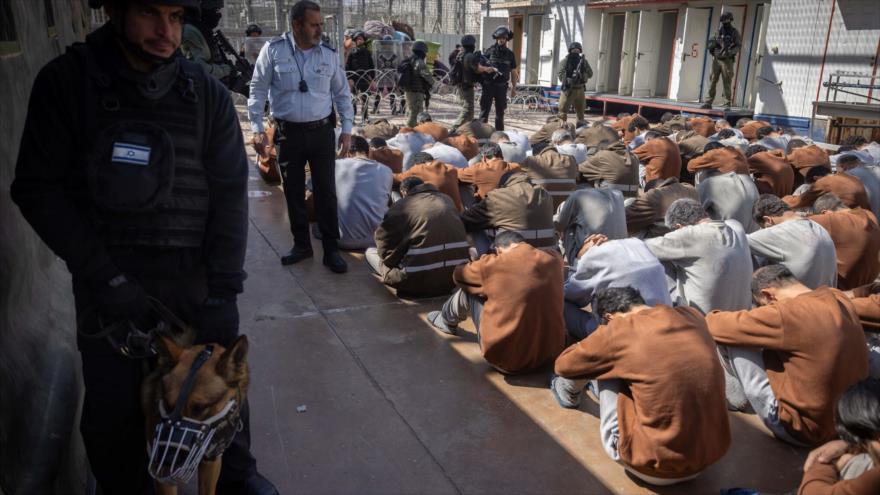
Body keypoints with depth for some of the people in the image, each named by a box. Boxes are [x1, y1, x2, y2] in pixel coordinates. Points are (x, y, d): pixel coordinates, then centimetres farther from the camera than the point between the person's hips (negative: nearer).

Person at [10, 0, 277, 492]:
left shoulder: (207, 93, -1)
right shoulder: (66, 81, -3)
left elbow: (229, 193, -3)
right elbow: (38, 188, -5)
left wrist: (223, 290, -11)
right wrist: (104, 278, -14)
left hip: (197, 275, 1)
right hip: (110, 279, -1)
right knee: (113, 409, 7)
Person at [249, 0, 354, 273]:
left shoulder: (329, 55, 2)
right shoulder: (273, 50, -5)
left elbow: (342, 94, 10)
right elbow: (258, 90, 0)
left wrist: (347, 129, 5)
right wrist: (257, 127, -6)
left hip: (322, 131, 1)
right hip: (288, 133, 0)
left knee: (326, 191, 1)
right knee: (293, 191, 9)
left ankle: (331, 249, 11)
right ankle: (302, 244, 25)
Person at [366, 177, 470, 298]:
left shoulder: (400, 207, -1)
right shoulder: (447, 200, 15)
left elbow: (386, 249, 0)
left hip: (420, 281, -5)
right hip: (456, 277, 6)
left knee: (370, 253, 15)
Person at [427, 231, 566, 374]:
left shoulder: (492, 264, -14)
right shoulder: (554, 260, -2)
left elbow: (458, 275, 8)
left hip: (506, 358, -4)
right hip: (551, 353, 4)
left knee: (468, 291, 14)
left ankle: (447, 321, 45)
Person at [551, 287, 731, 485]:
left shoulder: (618, 330, -15)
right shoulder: (693, 316, 0)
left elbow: (563, 365, 4)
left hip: (656, 466, -5)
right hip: (711, 455, 6)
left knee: (605, 365, 9)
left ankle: (569, 393, 37)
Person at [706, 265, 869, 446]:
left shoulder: (786, 314, -24)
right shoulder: (839, 298, -2)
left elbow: (721, 327, -13)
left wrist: (709, 319, 8)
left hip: (805, 429, -8)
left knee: (730, 336, -6)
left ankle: (738, 398, 18)